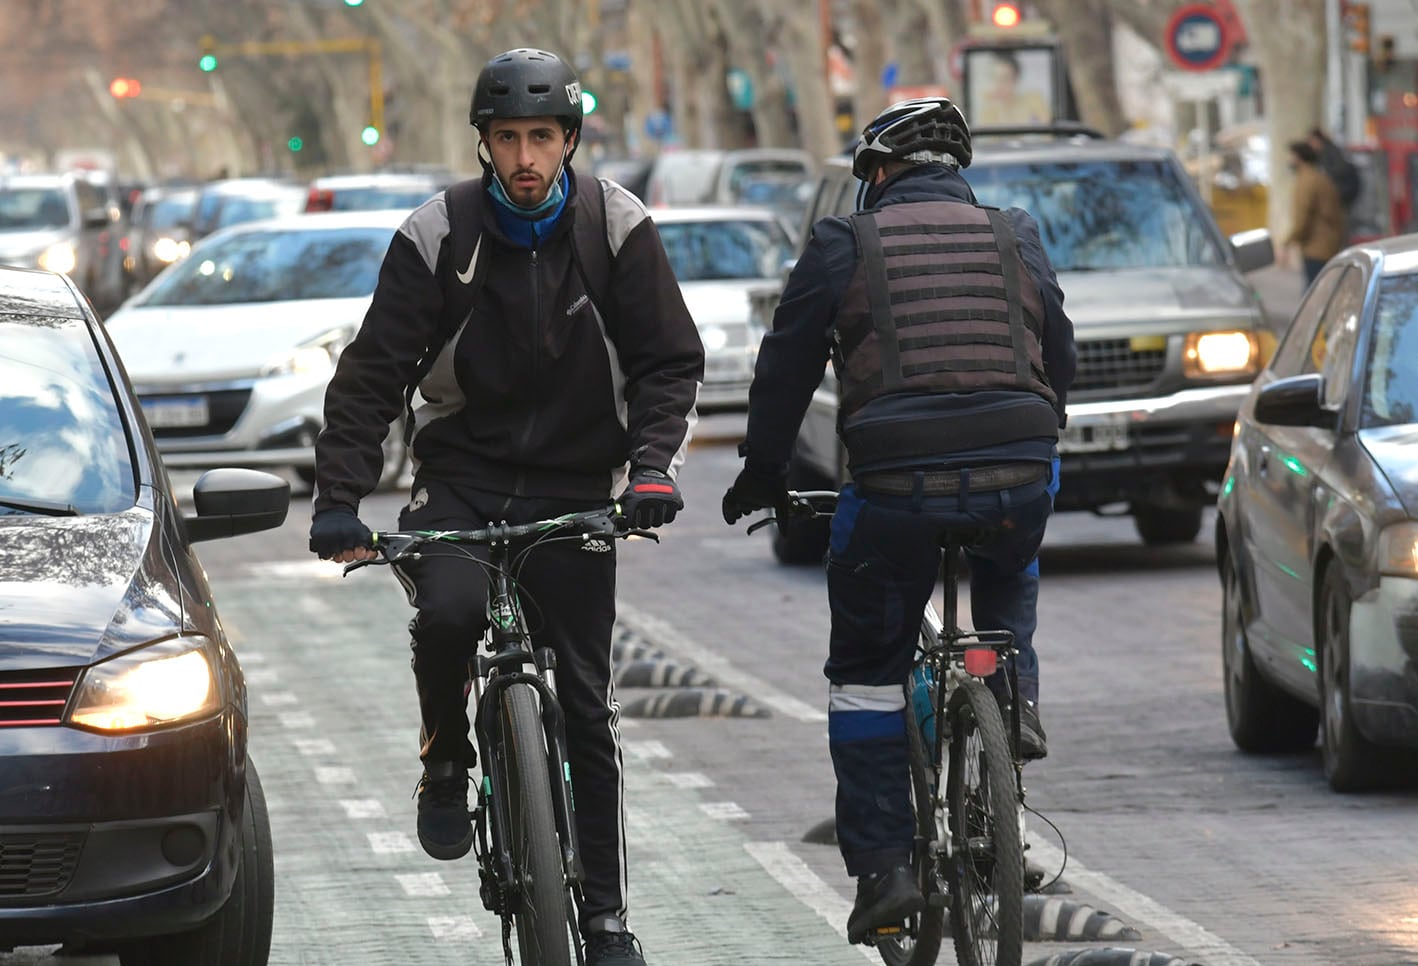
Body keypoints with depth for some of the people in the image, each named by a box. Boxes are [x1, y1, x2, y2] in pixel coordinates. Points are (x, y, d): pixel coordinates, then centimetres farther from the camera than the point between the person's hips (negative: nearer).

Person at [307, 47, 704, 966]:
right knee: (449, 612, -32)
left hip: (574, 489, 1)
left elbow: (670, 362, -1)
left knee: (587, 701, 0)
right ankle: (447, 761, -2)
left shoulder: (616, 227, -5)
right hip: (460, 479, -1)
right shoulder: (440, 235, -8)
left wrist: (653, 467, -19)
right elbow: (373, 373, -6)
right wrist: (340, 499, -16)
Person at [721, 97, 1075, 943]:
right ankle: (1014, 695, 12)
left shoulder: (846, 244, 6)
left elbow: (788, 366, 9)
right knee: (1011, 573, 37)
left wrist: (763, 473, 21)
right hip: (1019, 476, 3)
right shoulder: (1017, 239, 15)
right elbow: (1061, 359, 23)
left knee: (866, 673, 12)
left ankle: (883, 866, 5)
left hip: (896, 486, -3)